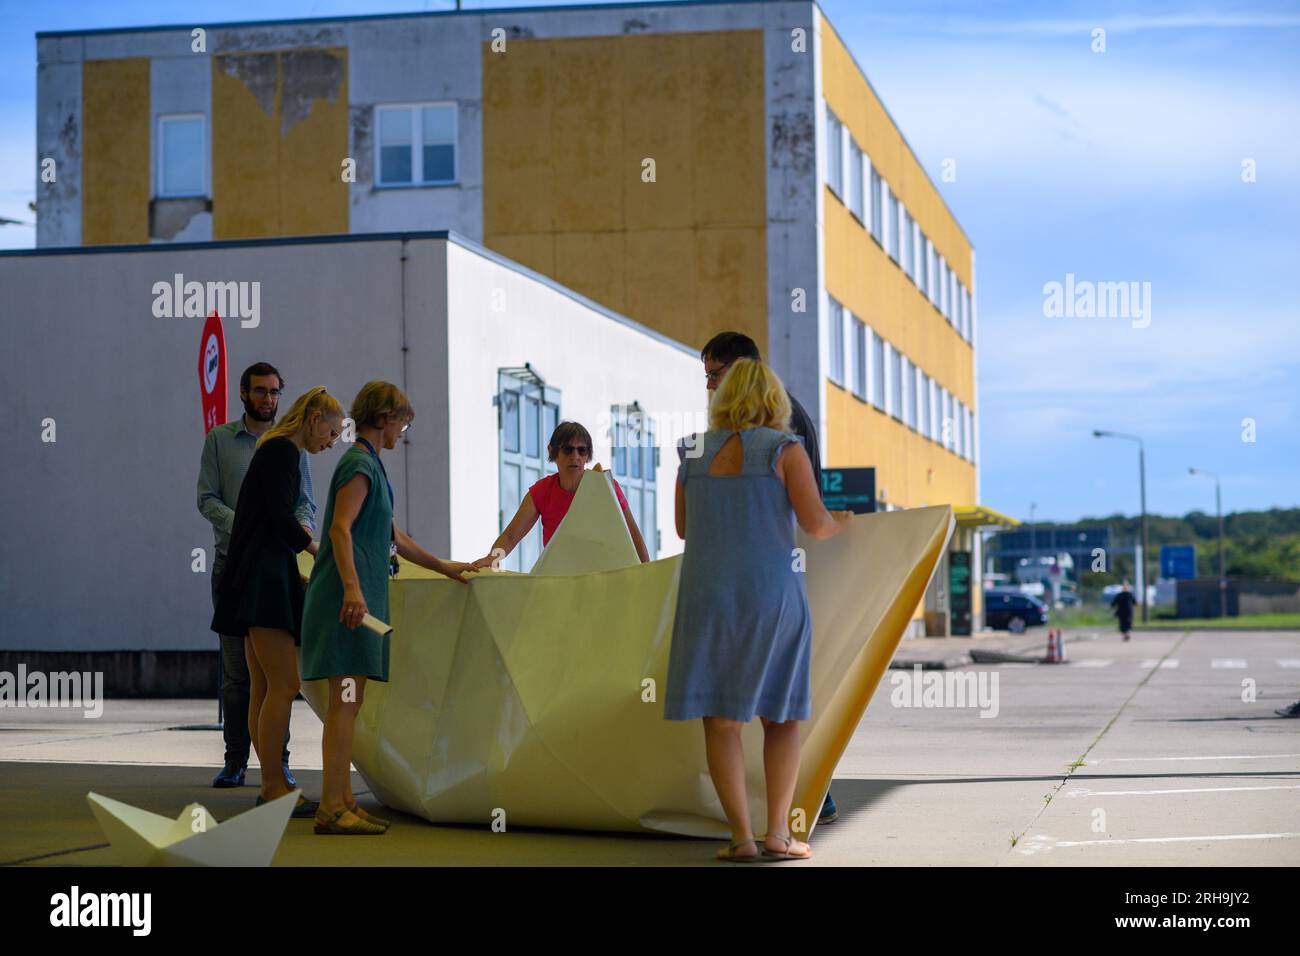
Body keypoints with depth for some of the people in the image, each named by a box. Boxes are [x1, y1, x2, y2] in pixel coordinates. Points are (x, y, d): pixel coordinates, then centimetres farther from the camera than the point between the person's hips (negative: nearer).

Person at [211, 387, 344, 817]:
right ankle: (273, 785, -10)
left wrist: (300, 574, 21)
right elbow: (280, 517, -16)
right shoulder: (282, 451, -9)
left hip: (265, 578, 11)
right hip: (263, 577, -11)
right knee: (283, 685, -11)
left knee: (264, 687, 9)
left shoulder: (277, 451, 21)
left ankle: (271, 783, 10)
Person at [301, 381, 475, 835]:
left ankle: (342, 802, 13)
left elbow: (391, 535, 28)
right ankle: (331, 808, -11)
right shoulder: (360, 464, -9)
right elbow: (341, 528, -21)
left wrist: (443, 567, 33)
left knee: (349, 702, 10)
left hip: (361, 593, 10)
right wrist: (351, 587, -32)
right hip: (350, 595, -10)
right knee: (345, 699, -11)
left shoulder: (370, 464, 21)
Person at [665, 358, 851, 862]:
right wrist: (842, 522, 14)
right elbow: (815, 523, -8)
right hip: (772, 594, -2)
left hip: (707, 594, 2)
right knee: (781, 717, 11)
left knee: (721, 720, 5)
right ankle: (778, 832, 6)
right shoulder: (784, 449, -3)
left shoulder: (694, 452, 7)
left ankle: (741, 836, 1)